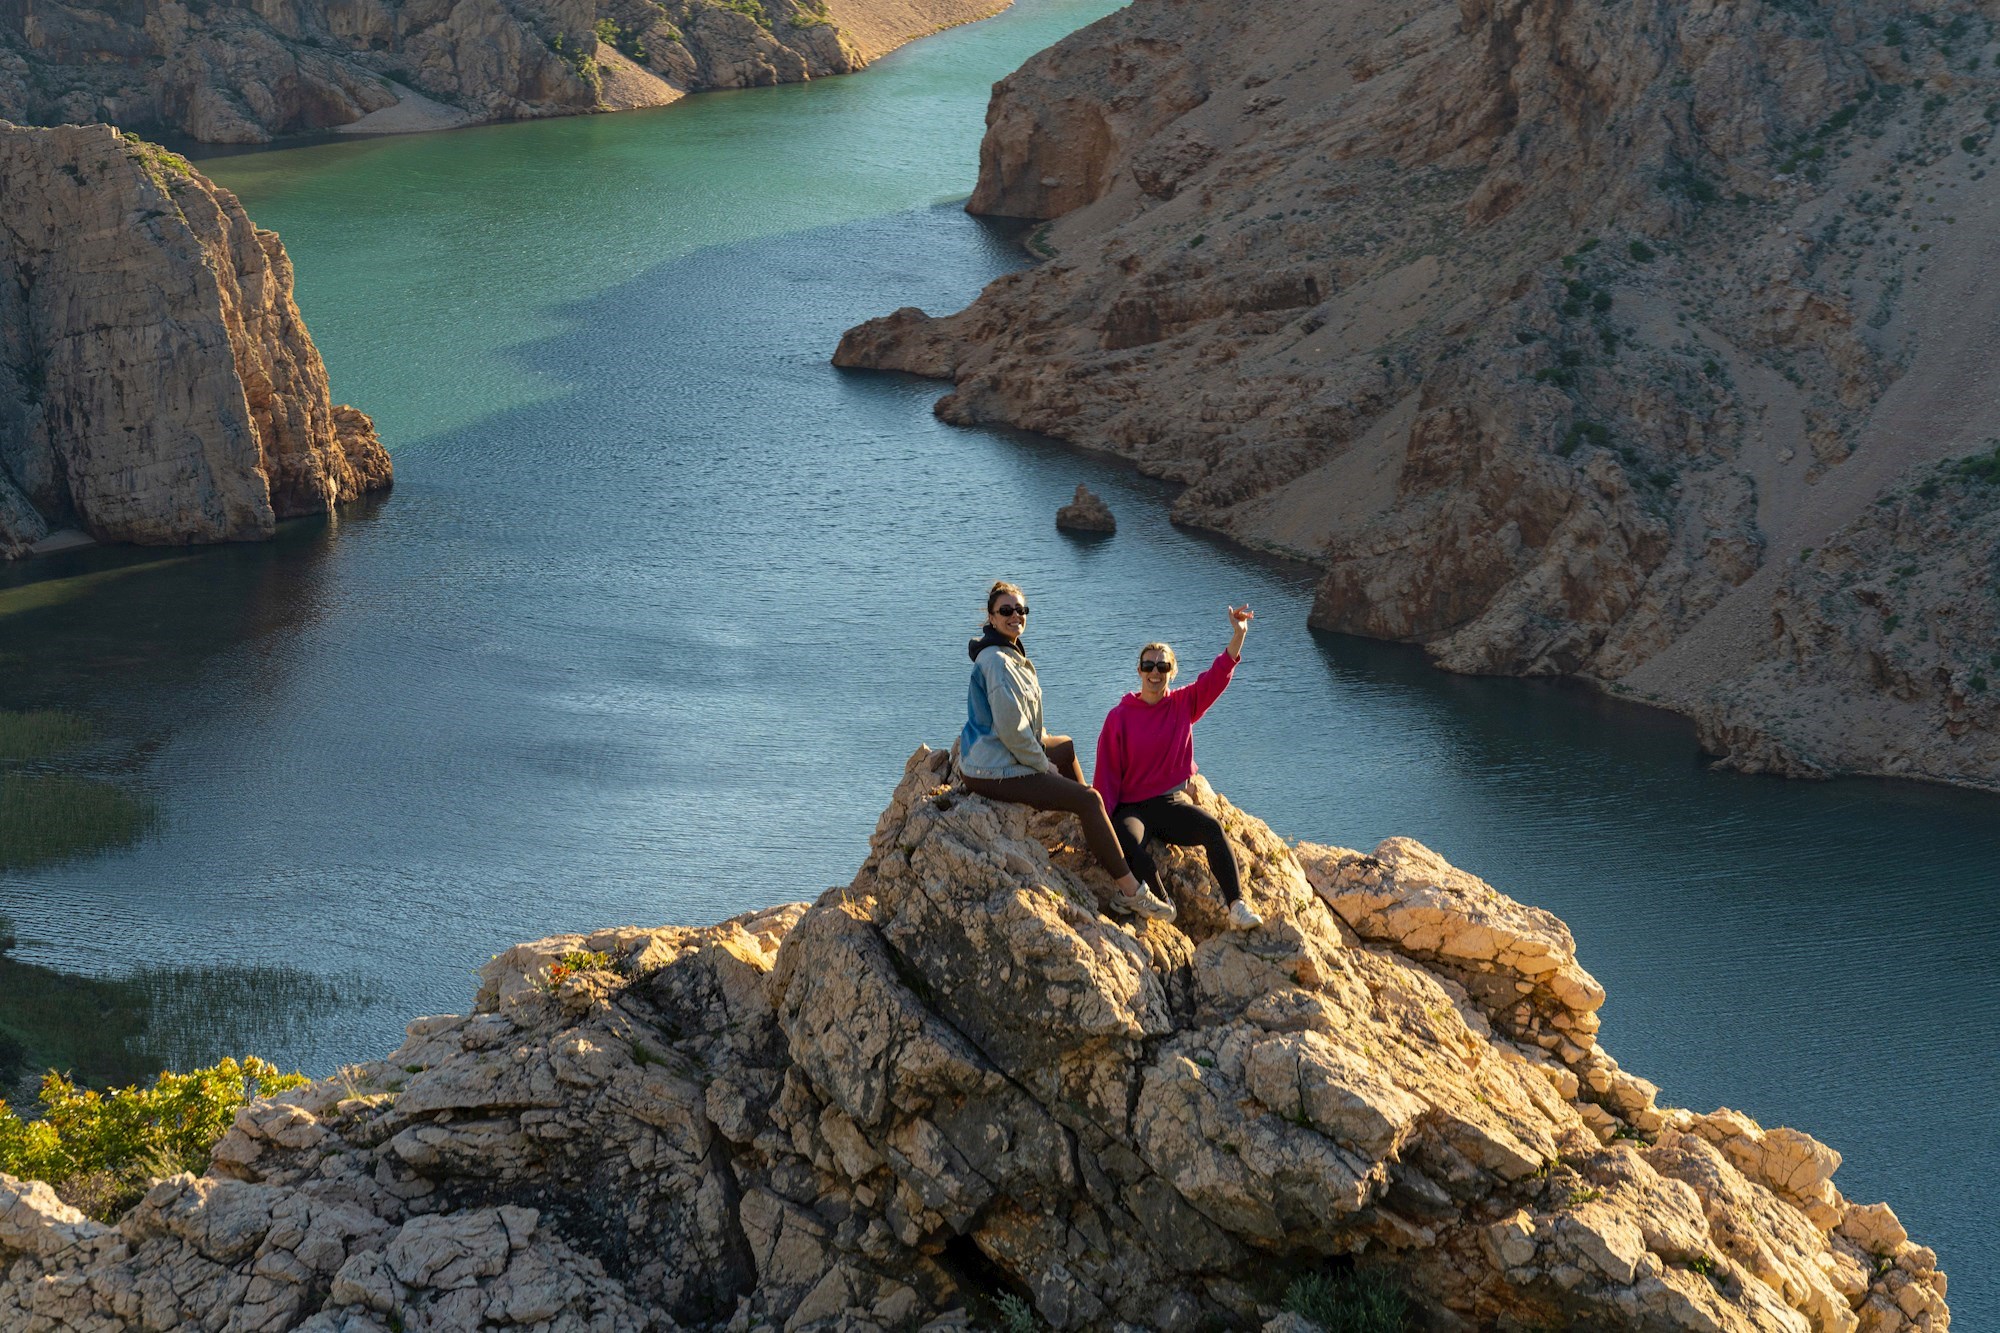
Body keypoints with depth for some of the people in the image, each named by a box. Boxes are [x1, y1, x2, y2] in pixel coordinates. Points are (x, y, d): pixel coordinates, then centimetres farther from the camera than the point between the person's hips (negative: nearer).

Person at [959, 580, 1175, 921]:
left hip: (996, 754, 11)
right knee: (1089, 800, -13)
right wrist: (1044, 767, -14)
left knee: (1067, 747, 32)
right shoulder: (998, 662, -22)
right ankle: (1130, 891, -10)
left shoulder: (1010, 654, 12)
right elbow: (1011, 729, -25)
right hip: (994, 772, -11)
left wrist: (1042, 741, 12)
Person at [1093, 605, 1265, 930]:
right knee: (1130, 847, -36)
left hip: (1173, 804, 2)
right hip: (1133, 808, -2)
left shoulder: (1183, 705, 7)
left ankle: (1237, 907, -36)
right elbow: (1107, 773, -1)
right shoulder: (1119, 717, -1)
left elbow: (1217, 677, -3)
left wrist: (1238, 634, -15)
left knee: (1213, 829, -28)